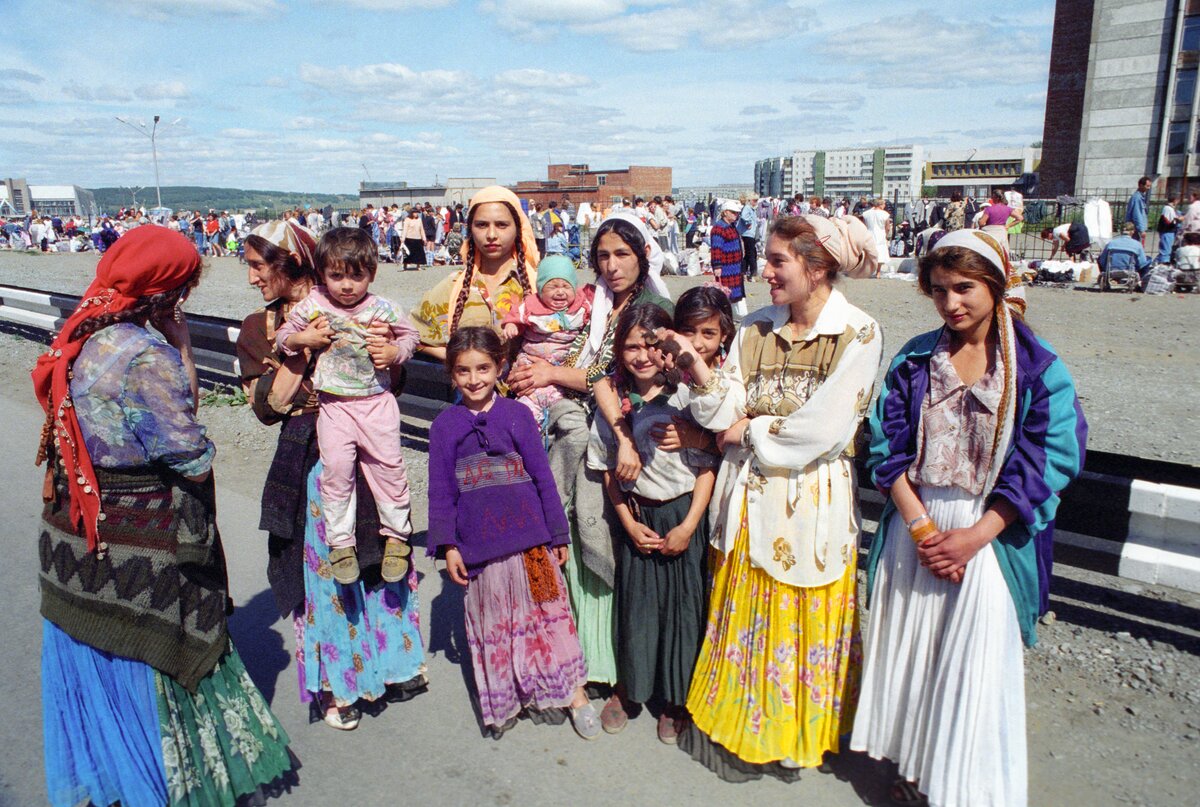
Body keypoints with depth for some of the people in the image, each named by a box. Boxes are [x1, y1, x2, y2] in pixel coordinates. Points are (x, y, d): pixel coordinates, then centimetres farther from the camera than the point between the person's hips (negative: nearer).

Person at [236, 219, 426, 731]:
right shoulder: (258, 329, 6)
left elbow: (389, 388, 2)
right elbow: (267, 407, -4)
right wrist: (296, 352, -15)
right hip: (308, 458, 1)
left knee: (378, 554, 11)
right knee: (321, 564, 8)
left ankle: (395, 661, 35)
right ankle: (334, 683, 27)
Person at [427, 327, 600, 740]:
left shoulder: (517, 414, -1)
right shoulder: (444, 425, 1)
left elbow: (542, 477, 2)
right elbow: (441, 491, 3)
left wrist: (558, 533, 4)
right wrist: (448, 546, -3)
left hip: (530, 537, -1)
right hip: (479, 544, 1)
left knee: (548, 612, 7)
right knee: (493, 623, 14)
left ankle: (575, 693, 21)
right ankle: (504, 699, 31)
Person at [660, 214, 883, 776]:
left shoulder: (858, 335, -11)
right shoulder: (756, 328, 3)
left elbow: (822, 430, -18)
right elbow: (728, 412, -1)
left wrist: (749, 430, -8)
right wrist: (697, 366, -16)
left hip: (812, 502, -4)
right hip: (749, 497, 4)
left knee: (800, 623, 12)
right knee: (743, 618, 14)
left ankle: (794, 730, 35)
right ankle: (739, 728, 35)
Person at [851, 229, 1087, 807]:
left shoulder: (1038, 368, -6)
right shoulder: (914, 360, 2)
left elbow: (1045, 465, -9)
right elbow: (887, 447, 0)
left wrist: (974, 536, -15)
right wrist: (920, 526, -11)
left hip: (990, 535, -3)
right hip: (914, 526, 3)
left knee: (977, 663, 3)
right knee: (909, 648, 12)